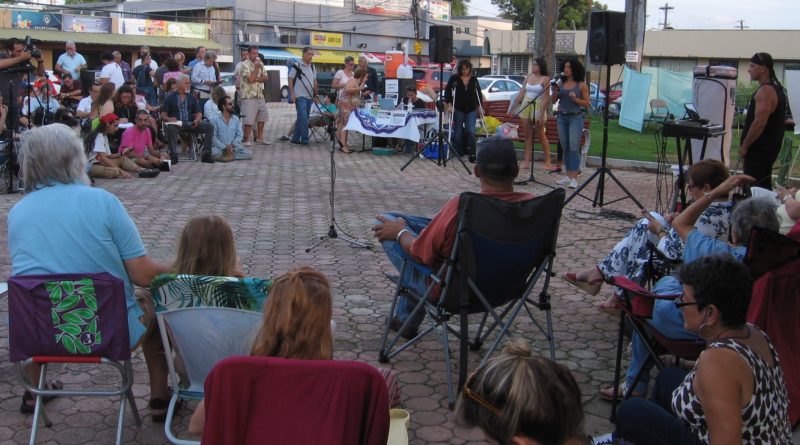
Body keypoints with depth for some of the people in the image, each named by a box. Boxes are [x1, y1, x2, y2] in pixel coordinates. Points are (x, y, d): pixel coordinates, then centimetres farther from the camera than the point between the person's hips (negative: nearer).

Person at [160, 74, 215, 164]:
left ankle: (206, 154, -17)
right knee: (170, 128, -39)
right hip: (176, 124, -3)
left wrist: (196, 120, -11)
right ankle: (173, 155, -32)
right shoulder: (170, 98, 12)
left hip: (190, 124, 3)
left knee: (210, 126, -18)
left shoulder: (192, 98, 21)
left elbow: (199, 113, 13)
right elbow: (163, 115, 5)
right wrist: (170, 119, -18)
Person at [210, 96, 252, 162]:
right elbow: (213, 137, -11)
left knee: (249, 154, -20)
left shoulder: (236, 119, 8)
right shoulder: (215, 119, -5)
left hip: (233, 148, 4)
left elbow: (239, 135, 7)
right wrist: (225, 147, -19)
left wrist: (232, 145, -12)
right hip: (219, 147, -4)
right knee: (215, 153, -39)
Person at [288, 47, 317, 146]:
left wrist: (316, 94, 16)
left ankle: (295, 138, 18)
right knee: (303, 118, -14)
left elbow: (314, 81, 20)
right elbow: (290, 80, -4)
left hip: (309, 96, 6)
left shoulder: (312, 67, 14)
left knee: (301, 119, 10)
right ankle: (304, 139, -12)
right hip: (300, 96, -6)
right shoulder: (296, 66, -4)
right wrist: (292, 94, -11)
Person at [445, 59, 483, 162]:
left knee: (471, 131, -9)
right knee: (458, 133, 4)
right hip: (458, 110, -1)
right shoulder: (454, 78, -2)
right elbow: (447, 91, 1)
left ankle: (472, 154, -7)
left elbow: (479, 93, 12)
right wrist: (449, 104, -9)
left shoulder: (474, 79, 6)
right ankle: (458, 153, 17)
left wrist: (480, 106, 5)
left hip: (471, 110, 1)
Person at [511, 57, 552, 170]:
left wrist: (541, 115, -18)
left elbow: (546, 98, -12)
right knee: (528, 135, 5)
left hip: (538, 107, -5)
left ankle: (547, 161, 8)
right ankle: (526, 161, 7)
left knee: (541, 135, 0)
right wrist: (513, 107, 11)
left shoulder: (545, 79, -7)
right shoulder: (528, 77, 9)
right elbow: (521, 93, 13)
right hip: (525, 106, 5)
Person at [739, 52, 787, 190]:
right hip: (767, 147, 11)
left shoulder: (765, 91, -18)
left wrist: (744, 146, -15)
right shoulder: (776, 88, 16)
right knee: (763, 186, 15)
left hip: (760, 149, -11)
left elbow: (759, 123, -24)